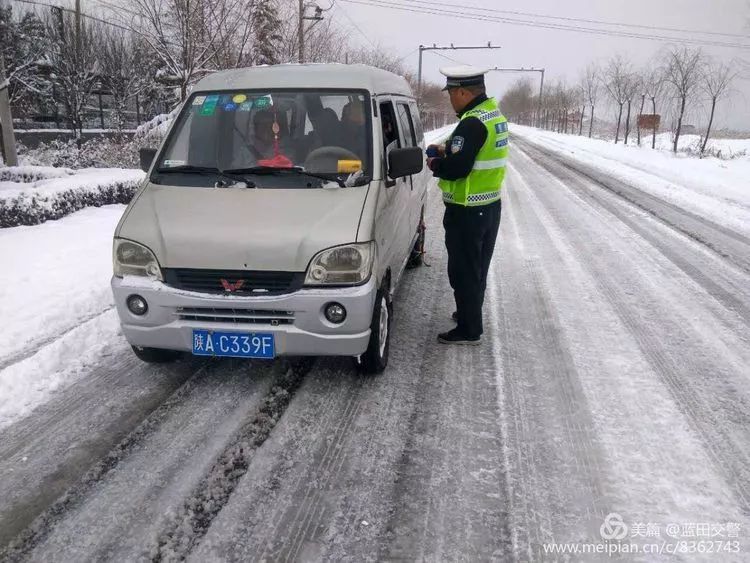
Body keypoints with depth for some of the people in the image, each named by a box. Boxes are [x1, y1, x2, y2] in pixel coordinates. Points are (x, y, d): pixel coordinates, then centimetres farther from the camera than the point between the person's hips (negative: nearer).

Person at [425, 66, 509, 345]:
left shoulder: (472, 123, -22)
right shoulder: (494, 115, 10)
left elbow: (456, 168, -26)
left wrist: (435, 164, -7)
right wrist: (447, 150, 11)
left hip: (467, 212, -10)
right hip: (489, 205, 10)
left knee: (463, 272, 1)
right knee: (477, 268, 21)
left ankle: (469, 330, 10)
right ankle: (470, 314, 36)